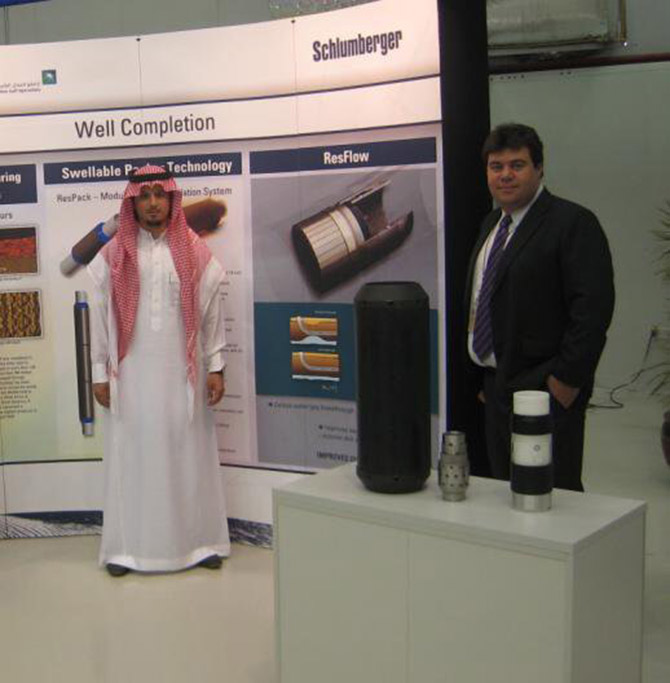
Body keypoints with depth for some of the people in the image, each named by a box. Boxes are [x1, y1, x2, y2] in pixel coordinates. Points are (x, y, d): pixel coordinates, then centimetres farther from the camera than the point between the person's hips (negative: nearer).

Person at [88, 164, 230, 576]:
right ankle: (128, 546, 14)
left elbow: (212, 312, 3)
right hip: (132, 373, 0)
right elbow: (101, 317, 4)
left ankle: (200, 541, 16)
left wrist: (216, 367, -1)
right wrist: (100, 373, 1)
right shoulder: (113, 256, 3)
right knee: (132, 455, 4)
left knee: (189, 454, 6)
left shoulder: (195, 253, 2)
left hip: (182, 371, 0)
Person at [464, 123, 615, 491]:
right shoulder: (491, 224, 17)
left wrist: (568, 378, -18)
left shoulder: (574, 223, -8)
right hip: (498, 386, 8)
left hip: (548, 391, -8)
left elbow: (593, 308, -16)